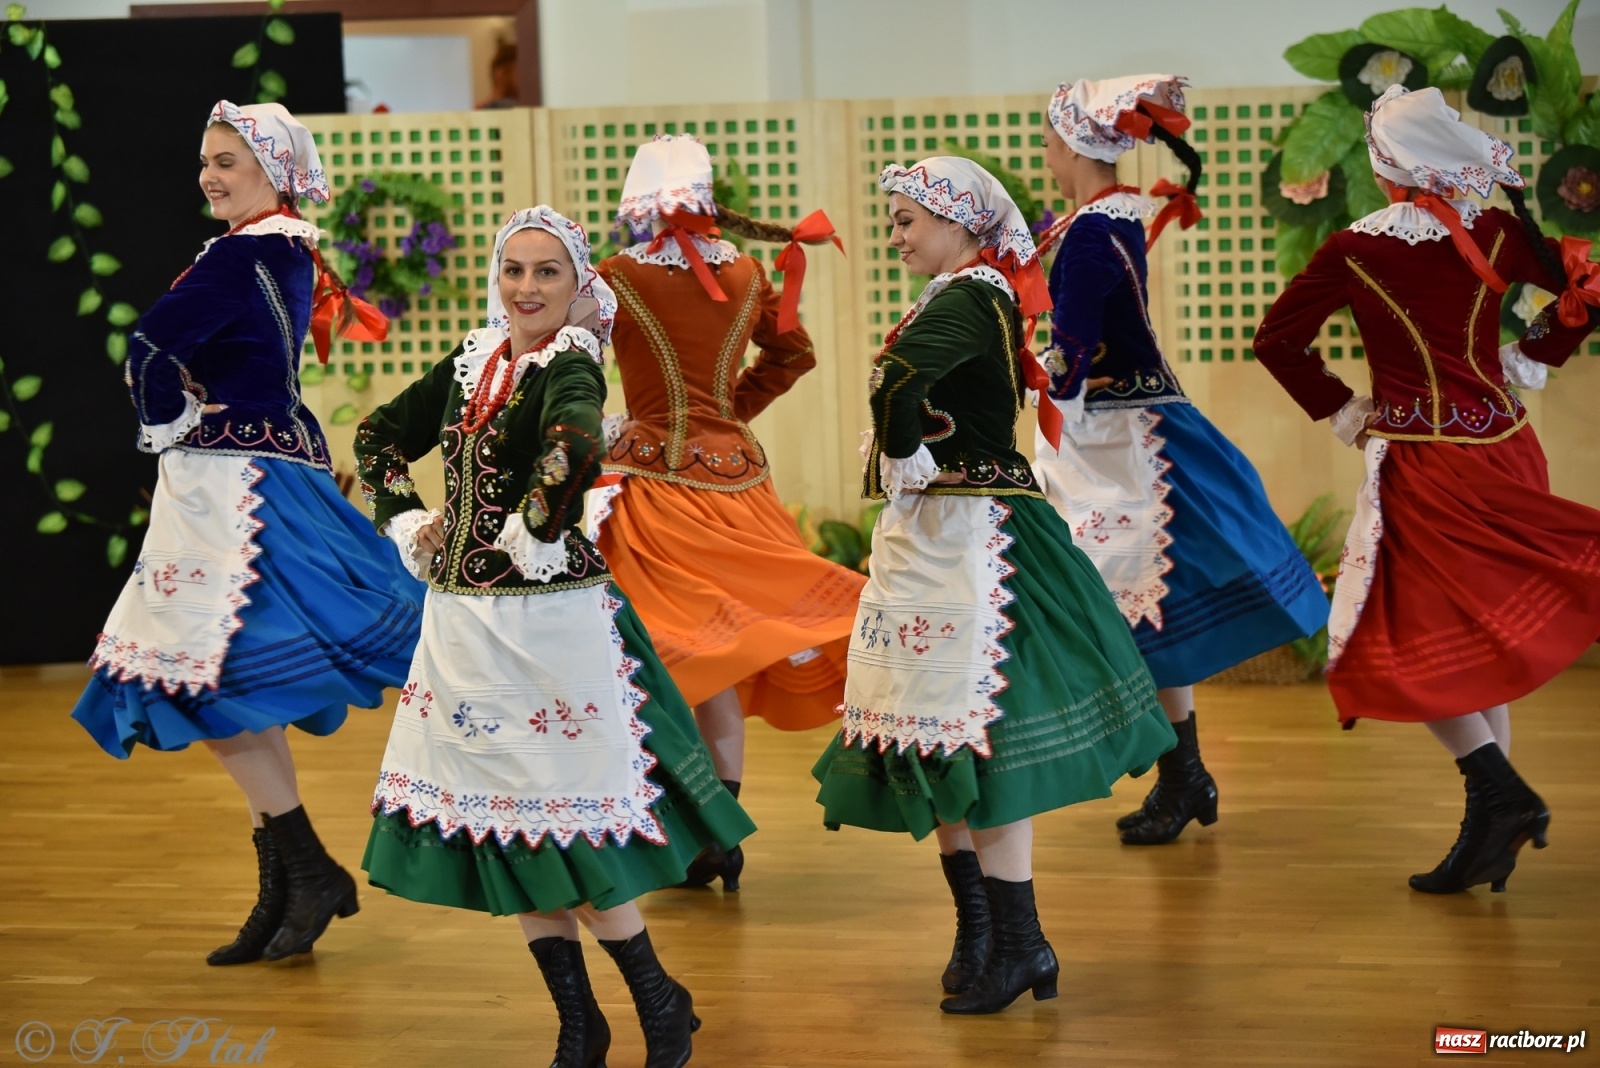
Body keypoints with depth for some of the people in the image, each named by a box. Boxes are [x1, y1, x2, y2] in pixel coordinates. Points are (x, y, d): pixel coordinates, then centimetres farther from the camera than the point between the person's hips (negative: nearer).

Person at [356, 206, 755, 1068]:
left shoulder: (568, 368, -12)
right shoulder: (471, 364, 9)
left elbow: (573, 450, -35)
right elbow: (379, 437, 22)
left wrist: (531, 536, -23)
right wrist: (407, 524, 12)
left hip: (548, 626, -8)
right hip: (460, 623, 8)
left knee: (564, 830, -3)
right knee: (503, 830, 10)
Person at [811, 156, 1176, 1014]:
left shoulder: (967, 299, -15)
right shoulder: (979, 295, 15)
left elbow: (893, 382, -30)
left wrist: (906, 457, -15)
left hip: (968, 534, -10)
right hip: (930, 538, 10)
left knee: (977, 732, -7)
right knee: (941, 735, 13)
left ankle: (1019, 945, -1)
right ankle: (978, 930, 20)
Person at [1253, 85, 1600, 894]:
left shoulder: (1355, 251, -8)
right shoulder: (1495, 235, -1)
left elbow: (1277, 339, -3)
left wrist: (1342, 412, 6)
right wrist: (1528, 361, 12)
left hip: (1422, 462, -4)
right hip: (1504, 449, 5)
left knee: (1411, 644, 3)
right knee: (1484, 634, 14)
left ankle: (1499, 791, -16)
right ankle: (1488, 831, 14)